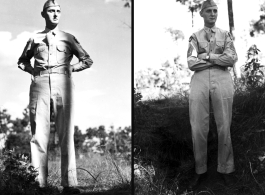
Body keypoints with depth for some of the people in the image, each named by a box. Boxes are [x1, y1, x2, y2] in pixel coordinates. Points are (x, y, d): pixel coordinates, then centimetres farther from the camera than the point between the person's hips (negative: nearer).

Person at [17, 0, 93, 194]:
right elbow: (22, 61, 29)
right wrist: (32, 70, 10)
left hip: (63, 84, -1)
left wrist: (70, 68, 5)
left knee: (66, 134, -7)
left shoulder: (69, 38, 15)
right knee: (39, 134, -5)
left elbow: (88, 60, 19)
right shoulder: (35, 39, 17)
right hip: (40, 84, 1)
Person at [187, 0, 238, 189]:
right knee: (198, 128, -2)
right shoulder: (195, 37, 13)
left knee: (224, 127, 0)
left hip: (222, 80, 0)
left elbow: (232, 59, 0)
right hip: (199, 80, 0)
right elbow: (191, 63, 0)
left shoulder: (225, 35, 15)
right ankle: (200, 171, 9)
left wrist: (207, 56, -2)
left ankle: (225, 169, 12)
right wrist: (219, 59, -2)